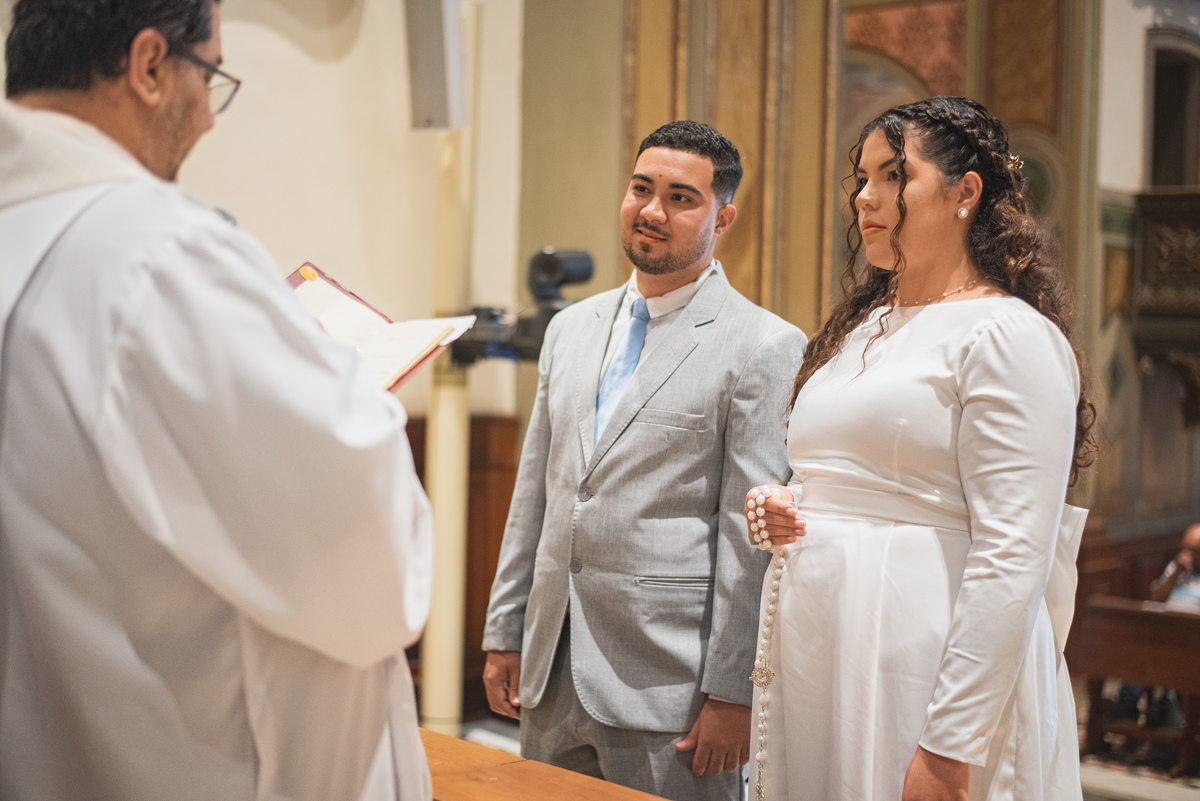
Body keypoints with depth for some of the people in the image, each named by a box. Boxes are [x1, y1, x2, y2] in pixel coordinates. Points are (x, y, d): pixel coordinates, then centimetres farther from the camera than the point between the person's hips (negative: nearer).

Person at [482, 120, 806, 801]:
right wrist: (505, 634, 12)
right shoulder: (572, 328, 12)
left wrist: (731, 694, -12)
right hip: (552, 676, 6)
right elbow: (535, 493, 14)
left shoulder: (764, 348, -8)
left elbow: (755, 535, -11)